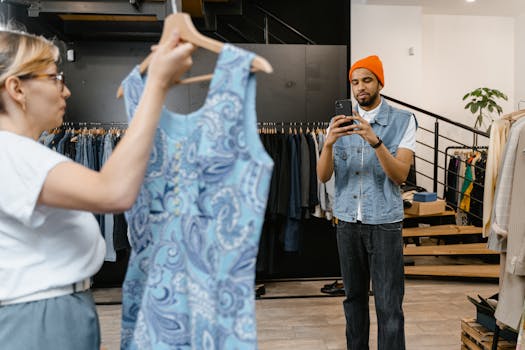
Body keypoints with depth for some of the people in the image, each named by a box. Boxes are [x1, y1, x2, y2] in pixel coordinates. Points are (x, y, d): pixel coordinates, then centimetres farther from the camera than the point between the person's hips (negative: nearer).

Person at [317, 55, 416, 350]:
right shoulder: (340, 123, 5)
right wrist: (329, 143, -21)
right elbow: (323, 176, -3)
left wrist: (375, 141, -26)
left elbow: (401, 175, -12)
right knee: (354, 296, 14)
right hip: (348, 221, 3)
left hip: (385, 222, -3)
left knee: (389, 305, -1)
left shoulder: (403, 121, -2)